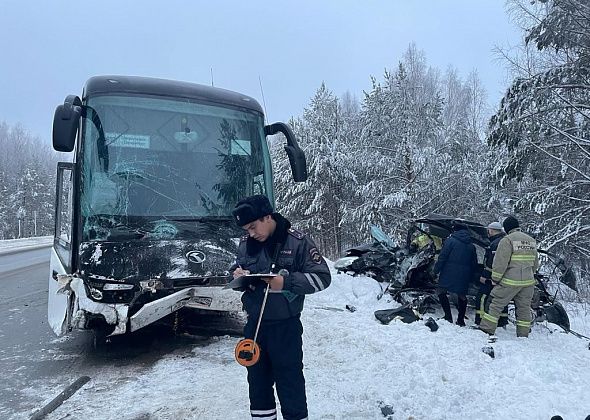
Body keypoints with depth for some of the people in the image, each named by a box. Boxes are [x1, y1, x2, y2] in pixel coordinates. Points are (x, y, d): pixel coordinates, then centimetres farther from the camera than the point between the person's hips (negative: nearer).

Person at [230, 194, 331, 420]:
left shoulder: (297, 241, -12)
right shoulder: (246, 243, 2)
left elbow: (322, 277, -12)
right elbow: (237, 268, 17)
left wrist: (287, 281, -23)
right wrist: (237, 274, -7)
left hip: (285, 326, -5)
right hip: (254, 324, 5)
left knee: (289, 381, 5)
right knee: (257, 379, 17)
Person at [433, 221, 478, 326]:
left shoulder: (450, 240, -5)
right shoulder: (471, 245, 12)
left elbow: (442, 257, -11)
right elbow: (474, 263, 16)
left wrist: (436, 270, -4)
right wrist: (470, 277, 22)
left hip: (449, 274, -5)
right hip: (464, 277, 5)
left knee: (441, 292, 3)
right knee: (462, 296, 15)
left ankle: (448, 317, -5)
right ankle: (461, 320, 18)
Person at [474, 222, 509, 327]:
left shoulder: (496, 243, -16)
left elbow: (492, 262, -23)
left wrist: (485, 276, -21)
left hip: (492, 278, -10)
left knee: (482, 299, -7)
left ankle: (480, 322, -9)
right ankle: (502, 322, 23)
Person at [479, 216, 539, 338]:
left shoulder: (507, 240, -11)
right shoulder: (532, 241, 13)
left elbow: (500, 263, -15)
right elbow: (535, 264, 19)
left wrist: (495, 279, -6)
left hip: (510, 281, -7)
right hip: (528, 282, 7)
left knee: (496, 304, 0)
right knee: (524, 308, 13)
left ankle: (486, 329, 0)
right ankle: (523, 335, 18)